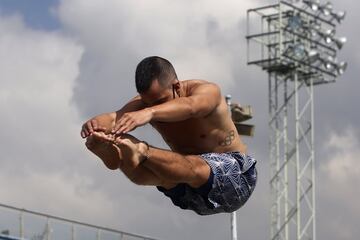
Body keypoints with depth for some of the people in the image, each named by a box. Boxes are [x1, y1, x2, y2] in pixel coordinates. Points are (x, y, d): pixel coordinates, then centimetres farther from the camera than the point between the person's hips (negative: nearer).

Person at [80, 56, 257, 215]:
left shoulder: (207, 91, -17)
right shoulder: (146, 102, -2)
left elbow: (189, 106, -42)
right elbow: (116, 116, -23)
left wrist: (149, 113, -61)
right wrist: (97, 123, -48)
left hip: (235, 172, -4)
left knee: (196, 168, -40)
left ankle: (139, 152, -57)